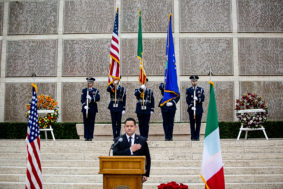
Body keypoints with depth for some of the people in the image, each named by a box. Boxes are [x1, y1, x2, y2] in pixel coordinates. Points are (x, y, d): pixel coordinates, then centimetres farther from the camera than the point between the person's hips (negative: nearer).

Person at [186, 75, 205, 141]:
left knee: (198, 123, 2)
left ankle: (197, 137, 8)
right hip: (191, 109, -1)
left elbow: (203, 99, -2)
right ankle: (193, 137, 6)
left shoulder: (201, 89, 8)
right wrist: (191, 106, -15)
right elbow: (187, 100, -3)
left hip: (199, 109, 1)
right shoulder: (188, 90, 5)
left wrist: (197, 99, -22)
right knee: (192, 123, 1)